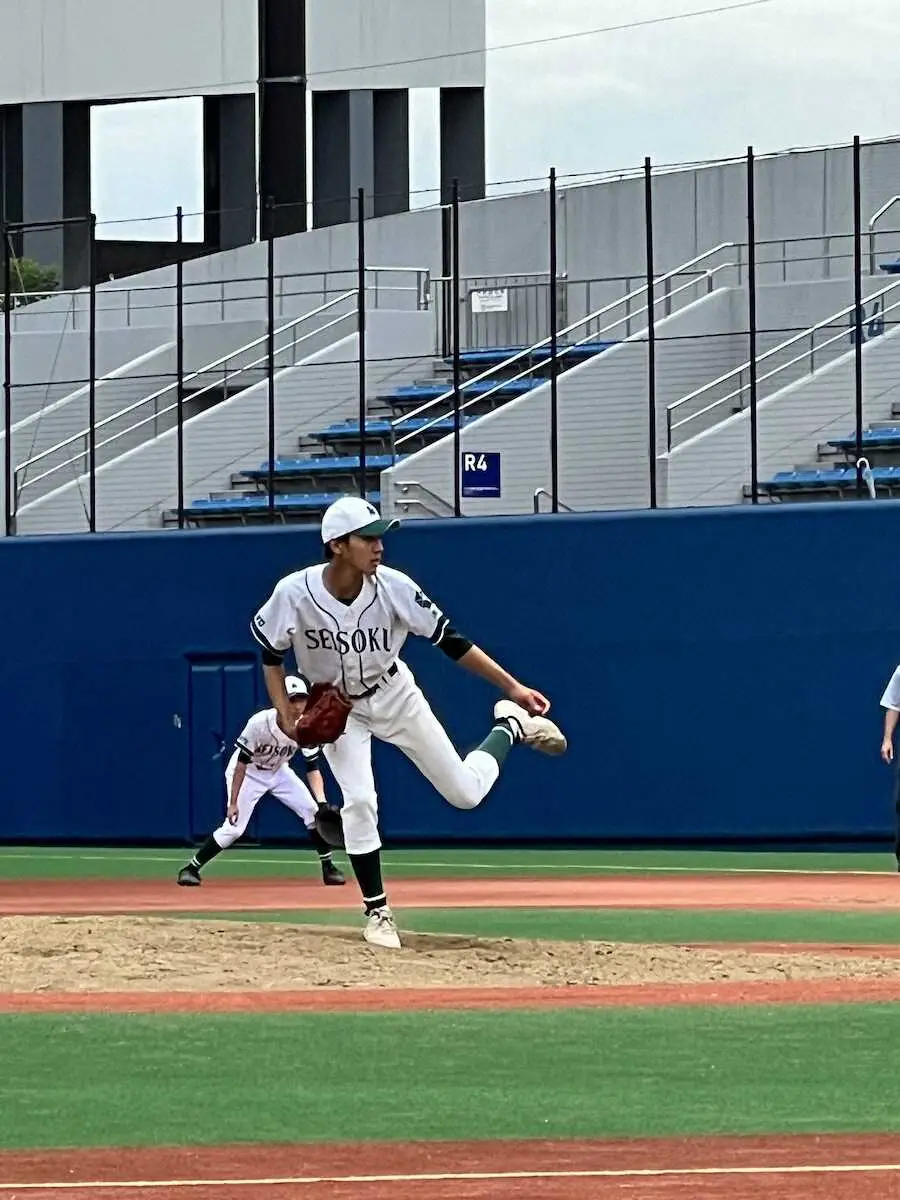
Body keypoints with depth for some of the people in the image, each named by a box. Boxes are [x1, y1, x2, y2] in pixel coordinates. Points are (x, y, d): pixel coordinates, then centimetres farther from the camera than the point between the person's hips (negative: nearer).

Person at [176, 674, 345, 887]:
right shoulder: (259, 724, -34)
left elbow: (312, 768, -16)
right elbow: (242, 763, -27)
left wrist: (321, 801, -31)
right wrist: (233, 803, -27)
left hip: (278, 772, 4)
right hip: (248, 773, -4)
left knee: (313, 812, -8)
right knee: (234, 828, -15)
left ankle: (328, 867, 8)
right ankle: (191, 868, -1)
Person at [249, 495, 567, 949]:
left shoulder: (393, 587, -27)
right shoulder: (295, 593, -28)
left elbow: (449, 639, -18)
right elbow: (271, 655, -9)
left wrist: (512, 686, -19)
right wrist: (286, 717, -18)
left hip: (394, 695, 1)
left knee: (465, 792, 1)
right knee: (359, 801, -19)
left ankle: (511, 725, 32)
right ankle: (377, 911, -1)